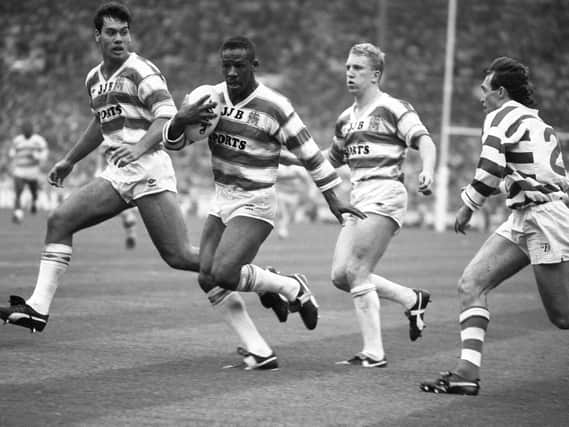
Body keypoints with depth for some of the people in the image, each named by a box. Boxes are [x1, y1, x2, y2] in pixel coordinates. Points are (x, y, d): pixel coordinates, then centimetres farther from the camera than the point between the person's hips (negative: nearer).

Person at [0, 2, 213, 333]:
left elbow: (167, 116, -18)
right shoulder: (94, 79, 18)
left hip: (148, 168, -8)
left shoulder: (141, 72, -7)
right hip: (117, 173, 8)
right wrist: (69, 160, 42)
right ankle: (38, 309, -3)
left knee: (180, 257, -14)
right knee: (60, 220, -3)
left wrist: (140, 146, -35)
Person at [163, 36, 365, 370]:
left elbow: (308, 153, -6)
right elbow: (172, 141, 5)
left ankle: (293, 289, 5)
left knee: (224, 274, -21)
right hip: (222, 201, 7)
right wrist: (180, 120, -19)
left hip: (255, 204, -7)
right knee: (208, 280, -2)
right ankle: (259, 353, 5)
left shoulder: (275, 107, -14)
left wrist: (333, 199, -1)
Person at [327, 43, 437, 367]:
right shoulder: (346, 119, 20)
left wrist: (428, 171, -33)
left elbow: (424, 140, -14)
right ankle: (412, 299, 18)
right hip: (358, 198, 8)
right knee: (341, 275, 1)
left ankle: (374, 353, -6)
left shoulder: (393, 108, -3)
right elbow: (333, 158, 34)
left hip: (385, 194, -8)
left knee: (357, 272, -13)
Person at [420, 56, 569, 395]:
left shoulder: (501, 116, -5)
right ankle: (468, 371, -7)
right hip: (523, 219, 10)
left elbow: (490, 170, -18)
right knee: (471, 284, 0)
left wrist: (468, 207, -5)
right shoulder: (538, 123, 21)